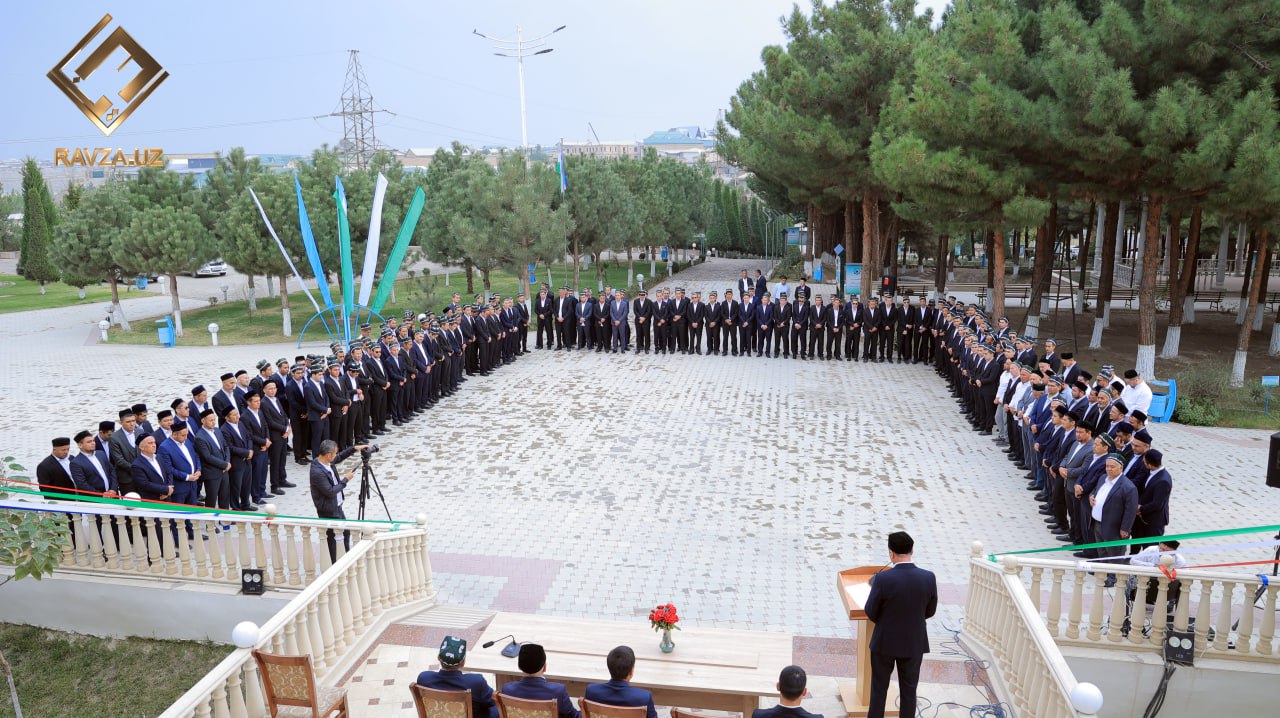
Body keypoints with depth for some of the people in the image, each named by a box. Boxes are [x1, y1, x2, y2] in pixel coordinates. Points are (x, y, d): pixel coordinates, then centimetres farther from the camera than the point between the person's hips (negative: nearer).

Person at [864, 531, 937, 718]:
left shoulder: (883, 578, -24)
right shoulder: (929, 578, -15)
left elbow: (870, 613, -11)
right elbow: (930, 611, -1)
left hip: (885, 642, -2)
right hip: (914, 643, 2)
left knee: (879, 688, 16)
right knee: (908, 690, 18)